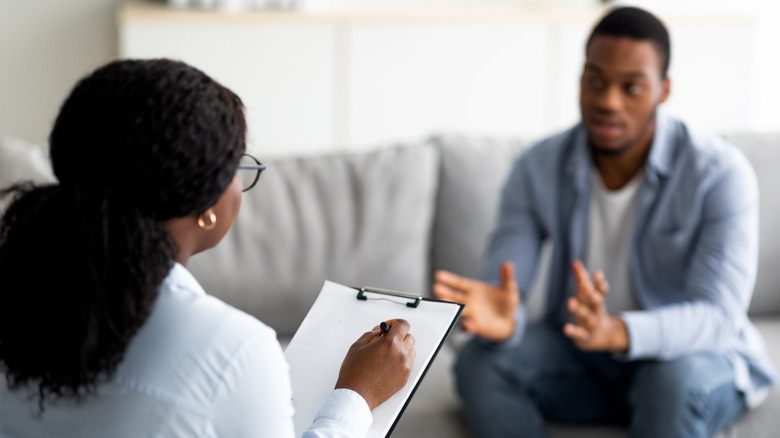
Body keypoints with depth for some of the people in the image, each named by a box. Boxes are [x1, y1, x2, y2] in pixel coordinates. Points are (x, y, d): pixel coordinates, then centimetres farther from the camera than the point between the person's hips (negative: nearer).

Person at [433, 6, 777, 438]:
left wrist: (614, 331, -49)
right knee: (479, 362, -23)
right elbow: (503, 296, -16)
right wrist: (501, 320, -44)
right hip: (579, 359, 3)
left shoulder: (720, 173, -20)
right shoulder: (538, 169, -9)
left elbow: (719, 317, -29)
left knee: (678, 378, -37)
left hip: (697, 357, -3)